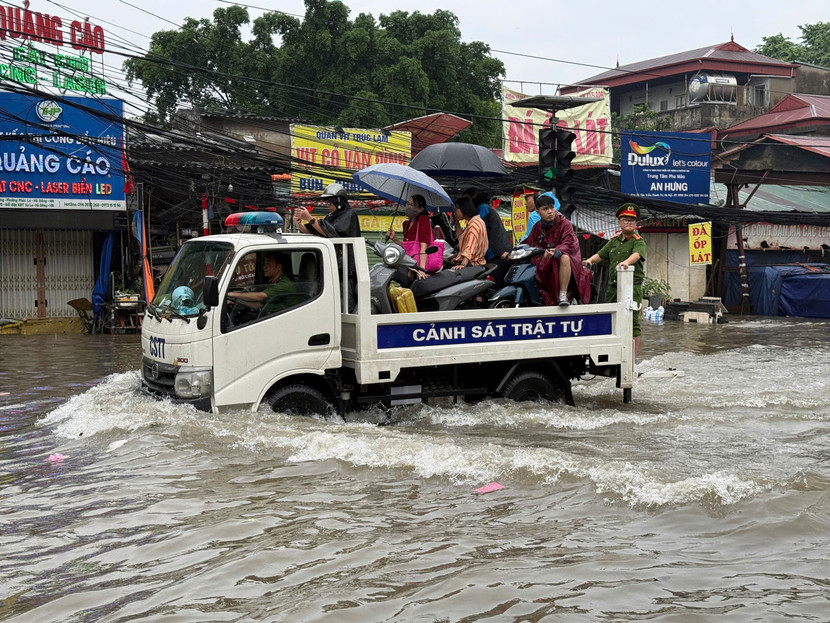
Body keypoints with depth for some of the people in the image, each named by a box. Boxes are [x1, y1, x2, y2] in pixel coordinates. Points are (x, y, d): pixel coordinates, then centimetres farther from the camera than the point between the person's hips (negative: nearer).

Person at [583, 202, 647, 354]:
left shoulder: (638, 241, -1)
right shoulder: (614, 241, 19)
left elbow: (637, 254, -21)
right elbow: (601, 255, 21)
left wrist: (627, 262, -42)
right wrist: (590, 260, -1)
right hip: (613, 286, 7)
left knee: (632, 321, -7)